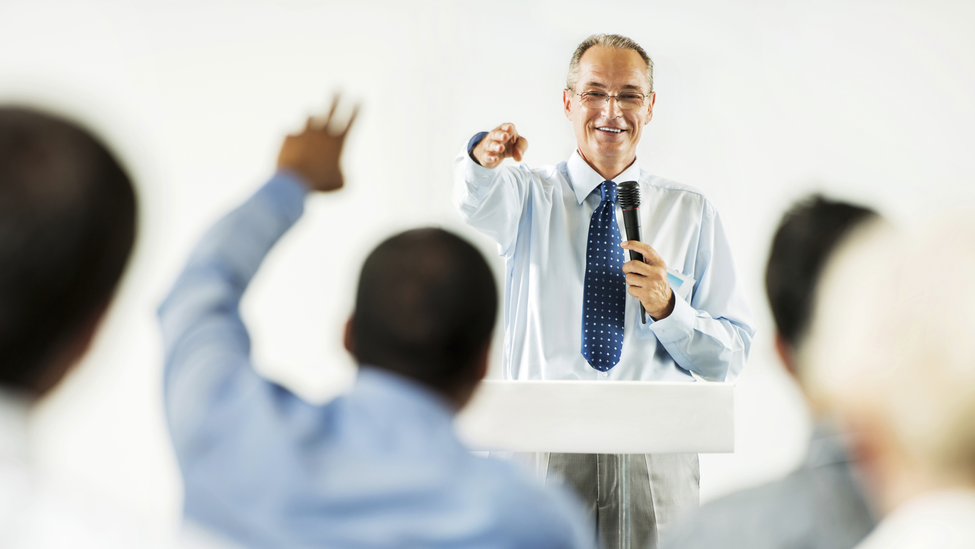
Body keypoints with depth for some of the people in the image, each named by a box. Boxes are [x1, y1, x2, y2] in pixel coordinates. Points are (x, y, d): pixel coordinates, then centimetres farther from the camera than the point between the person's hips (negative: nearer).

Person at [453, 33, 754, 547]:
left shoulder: (691, 212, 8)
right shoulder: (531, 193, 6)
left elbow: (731, 356, 4)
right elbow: (481, 203, -21)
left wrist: (666, 307, -14)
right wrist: (483, 158, -43)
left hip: (657, 462, 1)